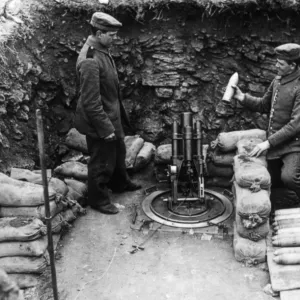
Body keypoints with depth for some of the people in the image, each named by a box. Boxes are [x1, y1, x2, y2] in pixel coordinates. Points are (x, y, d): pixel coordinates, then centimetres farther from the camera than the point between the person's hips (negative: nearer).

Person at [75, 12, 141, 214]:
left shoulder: (102, 51, 3)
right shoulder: (90, 60, -28)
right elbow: (90, 101, -27)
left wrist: (118, 116, 18)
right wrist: (105, 128, -23)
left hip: (112, 116, 10)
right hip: (99, 122, -10)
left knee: (118, 152, 26)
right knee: (102, 161, 7)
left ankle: (120, 183, 49)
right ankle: (99, 199, 26)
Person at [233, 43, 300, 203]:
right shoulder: (278, 80, 6)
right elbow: (264, 105, 16)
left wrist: (268, 142, -25)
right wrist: (242, 97, -1)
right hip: (275, 143, 8)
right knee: (273, 181, 15)